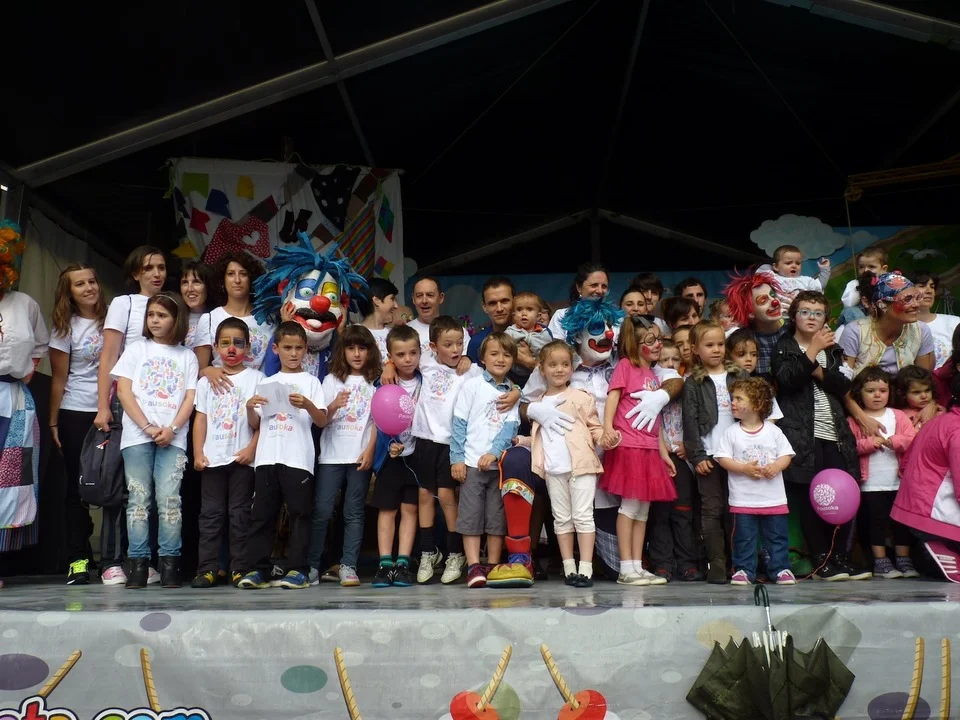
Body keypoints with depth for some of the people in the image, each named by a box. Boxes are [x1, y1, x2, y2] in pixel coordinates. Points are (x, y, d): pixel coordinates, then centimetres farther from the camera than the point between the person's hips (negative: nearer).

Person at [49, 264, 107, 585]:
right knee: (78, 486, 2)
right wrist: (53, 422, 2)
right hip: (76, 415, -1)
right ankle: (78, 560, 5)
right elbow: (58, 379, 4)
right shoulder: (65, 328, 2)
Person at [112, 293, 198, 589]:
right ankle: (138, 562, 3)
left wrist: (171, 429, -11)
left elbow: (190, 398, 6)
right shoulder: (136, 349, 13)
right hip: (137, 434, 1)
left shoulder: (187, 356, 14)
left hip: (173, 437, 0)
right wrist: (148, 427, -9)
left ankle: (169, 562, -1)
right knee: (139, 498, -1)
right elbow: (123, 390, 3)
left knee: (169, 499, -6)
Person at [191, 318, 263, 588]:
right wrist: (198, 453, 1)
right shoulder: (206, 381, 11)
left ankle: (239, 568, 7)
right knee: (211, 514, 4)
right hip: (211, 459, 2)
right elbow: (200, 418, 9)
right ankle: (207, 568, 8)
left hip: (242, 458, -2)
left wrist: (252, 448, -10)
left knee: (240, 513, 2)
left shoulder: (255, 378, 3)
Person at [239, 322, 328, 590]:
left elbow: (322, 421, 0)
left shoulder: (310, 381, 8)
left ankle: (297, 569, 2)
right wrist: (249, 407, -3)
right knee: (262, 514, 3)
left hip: (298, 459, -3)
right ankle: (257, 569, 7)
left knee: (299, 513, -2)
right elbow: (255, 424, 17)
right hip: (267, 457, 3)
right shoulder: (267, 383, 17)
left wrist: (307, 404, -18)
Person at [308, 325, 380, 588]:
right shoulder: (332, 380, 9)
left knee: (354, 513, 2)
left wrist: (369, 451, -7)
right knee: (322, 511, -3)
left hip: (360, 457, 0)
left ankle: (348, 566, 5)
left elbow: (377, 421, 4)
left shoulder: (374, 383, 7)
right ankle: (311, 565, 4)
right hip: (332, 455, 0)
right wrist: (334, 406, -15)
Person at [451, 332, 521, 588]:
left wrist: (494, 453, -15)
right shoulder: (472, 385, 1)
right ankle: (474, 567, -2)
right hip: (472, 462, -3)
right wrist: (457, 458, -8)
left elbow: (511, 426, 0)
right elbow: (459, 423, -2)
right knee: (471, 516, -3)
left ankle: (493, 566, 14)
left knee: (498, 517, 6)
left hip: (499, 462, 3)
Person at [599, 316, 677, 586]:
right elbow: (612, 396, -13)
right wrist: (608, 428, -29)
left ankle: (638, 566, 13)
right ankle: (626, 569, 0)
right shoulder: (625, 366, -2)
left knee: (643, 508, 8)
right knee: (630, 506, -6)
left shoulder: (654, 376, 19)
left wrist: (663, 452, 20)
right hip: (628, 445, -7)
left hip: (649, 449, 7)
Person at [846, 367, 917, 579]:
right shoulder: (855, 420, 0)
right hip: (870, 485, -2)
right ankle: (880, 563, 11)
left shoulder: (898, 416, 7)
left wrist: (894, 441, -20)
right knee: (875, 522, 3)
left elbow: (911, 439, -4)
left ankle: (904, 561, 19)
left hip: (898, 482, 2)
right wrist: (869, 443, -21)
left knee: (901, 521, 9)